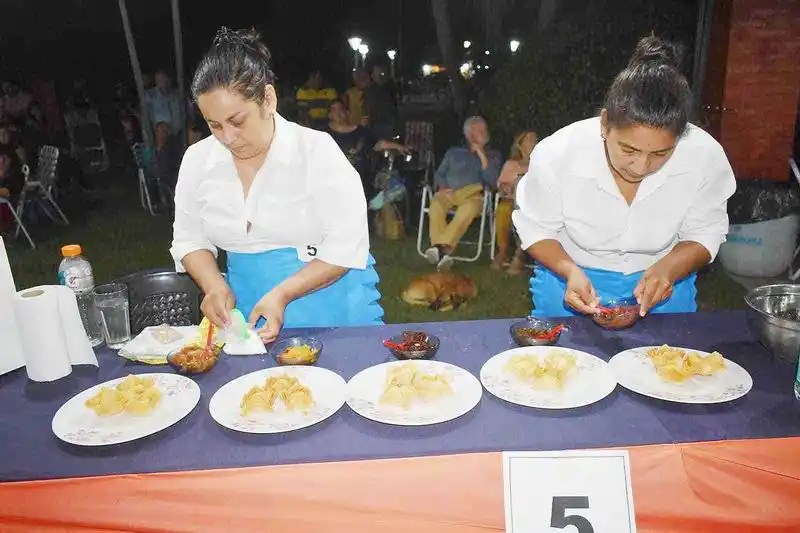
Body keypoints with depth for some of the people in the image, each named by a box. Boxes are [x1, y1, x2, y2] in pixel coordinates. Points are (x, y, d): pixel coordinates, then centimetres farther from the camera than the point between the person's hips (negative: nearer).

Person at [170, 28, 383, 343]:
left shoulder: (317, 151, -12)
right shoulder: (197, 160, 0)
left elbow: (345, 247, -14)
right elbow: (189, 237, 10)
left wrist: (282, 294, -22)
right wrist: (215, 286, -8)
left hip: (330, 303, -2)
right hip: (247, 304, 3)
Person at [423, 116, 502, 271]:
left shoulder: (492, 156, 20)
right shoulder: (453, 152, 25)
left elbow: (492, 181, 3)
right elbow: (439, 174, 20)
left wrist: (482, 156, 0)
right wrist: (442, 188, -3)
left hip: (472, 196, -1)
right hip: (448, 193, 2)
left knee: (469, 208, -40)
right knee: (436, 206, -35)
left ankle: (441, 247, -48)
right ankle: (443, 251, -46)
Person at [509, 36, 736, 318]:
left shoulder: (705, 157, -17)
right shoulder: (556, 155, -21)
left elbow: (705, 232, -3)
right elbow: (536, 227, -8)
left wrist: (669, 268, -22)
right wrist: (570, 271, -25)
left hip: (662, 287, 2)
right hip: (571, 283, -1)